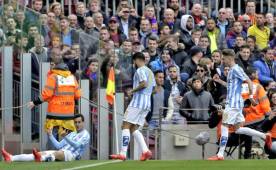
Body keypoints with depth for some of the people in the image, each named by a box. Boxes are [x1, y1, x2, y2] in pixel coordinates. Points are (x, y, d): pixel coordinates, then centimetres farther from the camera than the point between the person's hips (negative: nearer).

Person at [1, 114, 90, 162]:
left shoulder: (85, 134, 6)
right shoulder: (72, 134, 31)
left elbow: (77, 145, -14)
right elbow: (58, 146, 22)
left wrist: (66, 137, -24)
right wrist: (50, 135, 10)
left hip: (71, 154, -7)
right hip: (61, 152, 7)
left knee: (57, 153, -40)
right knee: (42, 153, -12)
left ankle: (40, 158, -75)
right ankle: (11, 158, -28)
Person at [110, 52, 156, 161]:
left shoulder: (140, 70, -7)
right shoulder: (150, 72, 20)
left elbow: (144, 84, -21)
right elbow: (154, 88, 21)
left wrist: (133, 90, -10)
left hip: (137, 102, -9)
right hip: (147, 104, 9)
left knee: (125, 126, -9)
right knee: (133, 129, 11)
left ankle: (123, 153, -16)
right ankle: (145, 151, -5)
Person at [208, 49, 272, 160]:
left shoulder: (236, 69, -13)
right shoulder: (232, 70, 16)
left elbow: (249, 82, -17)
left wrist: (251, 96, -20)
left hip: (233, 104, -10)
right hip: (232, 103, 10)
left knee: (224, 127, -9)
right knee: (238, 129, 11)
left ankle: (220, 154, -8)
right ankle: (264, 136, 14)